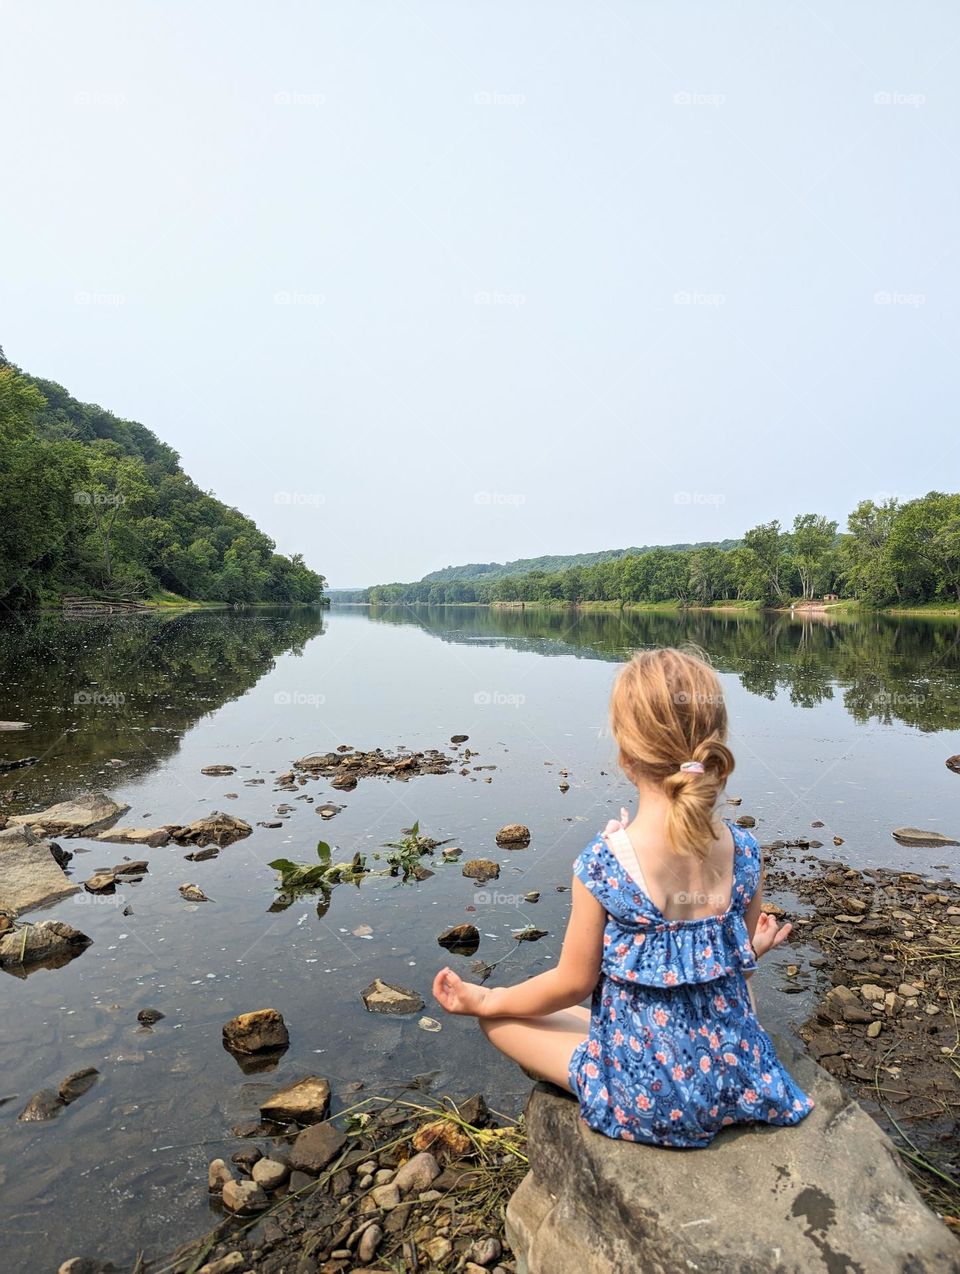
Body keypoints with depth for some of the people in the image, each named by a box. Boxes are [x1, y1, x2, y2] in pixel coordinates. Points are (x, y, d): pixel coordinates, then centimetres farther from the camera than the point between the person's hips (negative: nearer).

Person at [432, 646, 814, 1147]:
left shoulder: (602, 863, -26)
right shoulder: (743, 852, -14)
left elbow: (574, 982, -13)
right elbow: (740, 963, 0)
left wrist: (484, 1001, 3)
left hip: (643, 1098, -5)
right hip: (738, 1081, 6)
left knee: (499, 1016, 12)